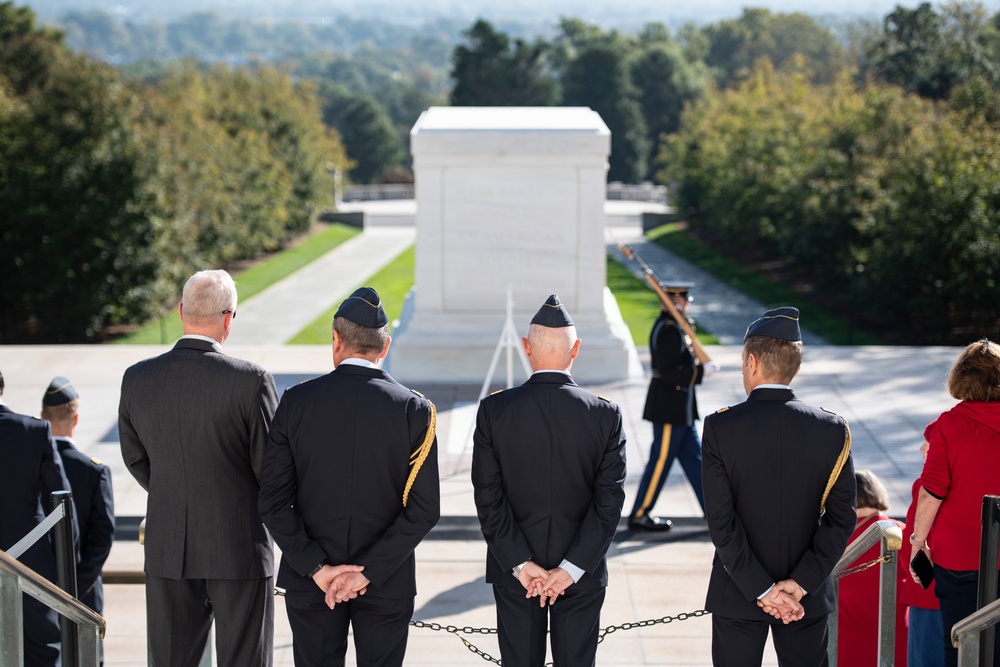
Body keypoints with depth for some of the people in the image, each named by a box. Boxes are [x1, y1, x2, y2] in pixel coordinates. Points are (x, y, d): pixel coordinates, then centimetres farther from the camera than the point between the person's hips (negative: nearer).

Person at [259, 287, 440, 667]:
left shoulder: (296, 402, -6)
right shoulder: (414, 410, -7)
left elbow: (273, 501, -9)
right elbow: (424, 510, -12)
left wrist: (316, 568, -8)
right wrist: (368, 572, -11)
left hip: (310, 581, 1)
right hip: (387, 586, 0)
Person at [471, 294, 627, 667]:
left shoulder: (493, 411, -9)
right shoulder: (606, 415, -9)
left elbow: (489, 498, -10)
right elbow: (609, 503, -11)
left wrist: (520, 564, -8)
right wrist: (571, 569, -11)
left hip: (513, 570, 0)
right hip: (583, 578, 0)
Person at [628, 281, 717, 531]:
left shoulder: (670, 326, 12)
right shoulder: (669, 331, -20)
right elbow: (668, 372, -25)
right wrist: (701, 371, -20)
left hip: (679, 409, 10)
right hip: (669, 409, -10)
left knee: (694, 458, 12)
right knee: (660, 461, -1)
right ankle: (639, 516, 8)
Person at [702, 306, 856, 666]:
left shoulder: (720, 427, -11)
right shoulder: (832, 430, -6)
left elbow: (721, 522, -14)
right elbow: (841, 518, -7)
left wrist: (761, 590, -11)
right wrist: (800, 583, -7)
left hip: (737, 596, -1)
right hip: (808, 598, 2)